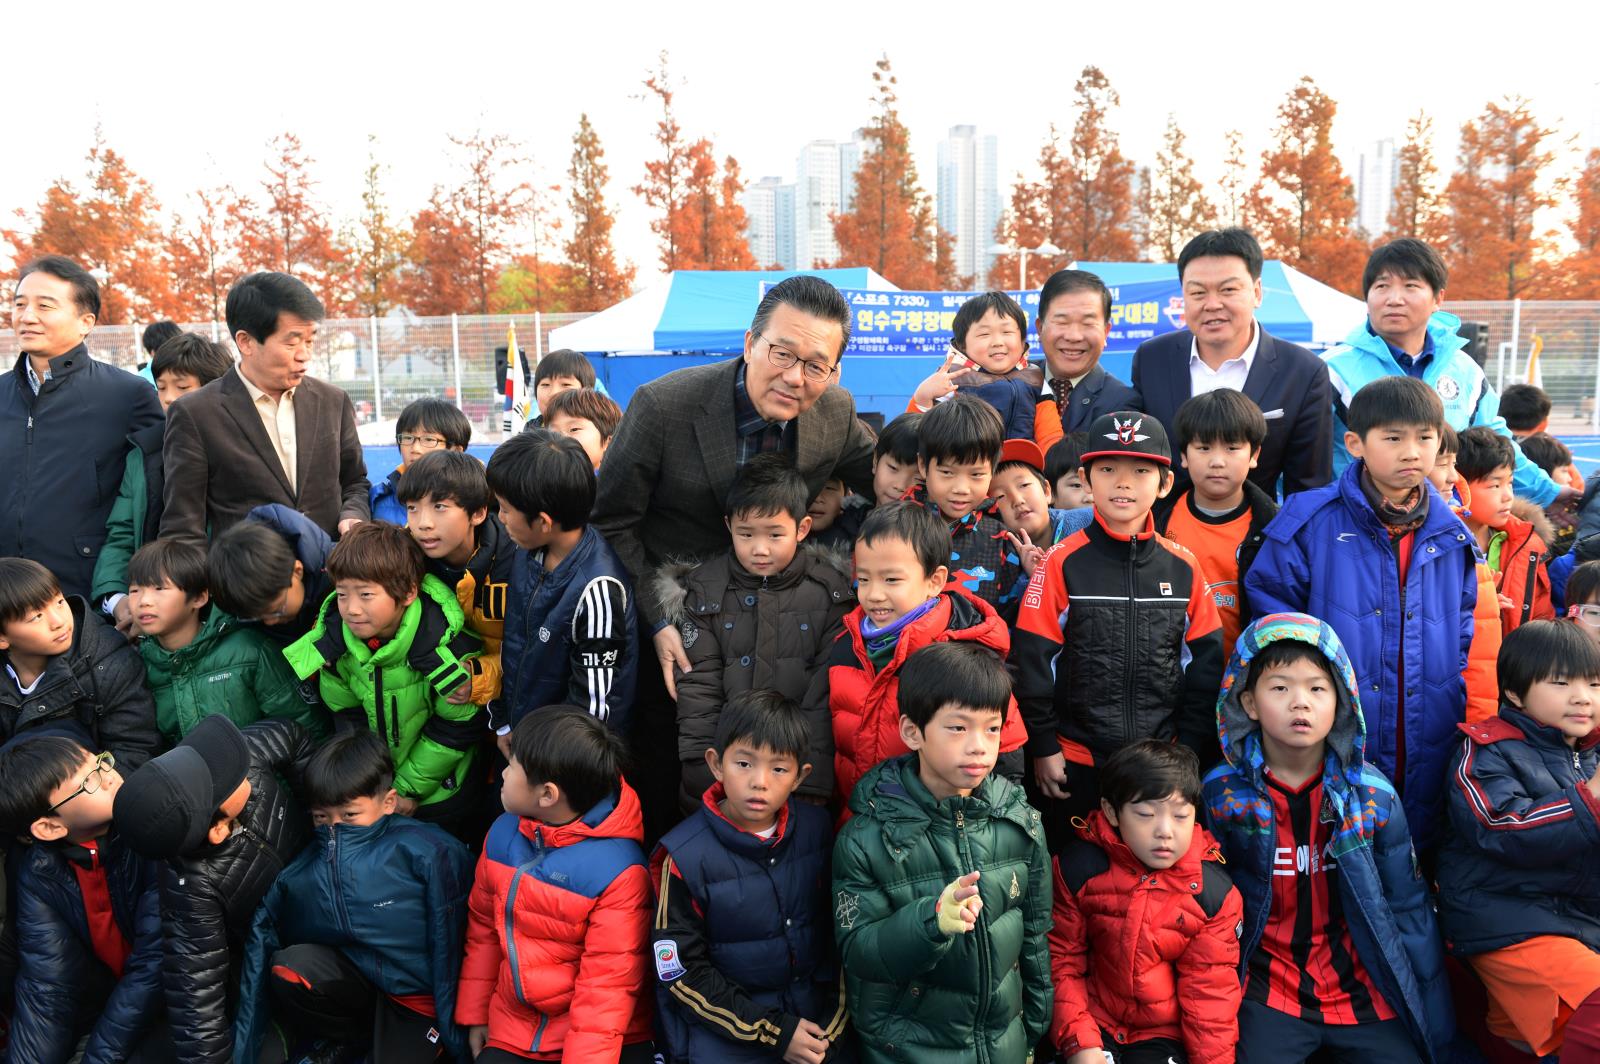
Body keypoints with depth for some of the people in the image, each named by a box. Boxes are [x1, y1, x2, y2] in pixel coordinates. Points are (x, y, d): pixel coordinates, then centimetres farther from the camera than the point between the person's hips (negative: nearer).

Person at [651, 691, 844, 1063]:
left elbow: (836, 928, 6)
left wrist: (835, 1016, 0)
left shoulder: (815, 828, -4)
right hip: (722, 1034, -2)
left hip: (817, 1017, 3)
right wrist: (773, 1032, -12)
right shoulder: (686, 857, -15)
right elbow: (681, 972, -12)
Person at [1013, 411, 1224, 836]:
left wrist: (1191, 748, 3)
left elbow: (1203, 665, 6)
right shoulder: (1062, 564, -8)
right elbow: (1032, 661, -6)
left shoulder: (1183, 567, 1)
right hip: (1076, 761, -2)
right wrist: (1043, 747, -6)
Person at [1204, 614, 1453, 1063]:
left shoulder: (1373, 794, -3)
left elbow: (1408, 910, 3)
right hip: (1266, 993, -2)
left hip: (1360, 990, 2)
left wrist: (1432, 1026, 4)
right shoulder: (1221, 794, -7)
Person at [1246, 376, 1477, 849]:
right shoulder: (1310, 523, -7)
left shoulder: (1452, 538, 8)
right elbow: (1272, 618, -5)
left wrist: (1458, 699, 5)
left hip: (1429, 753, 4)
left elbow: (1465, 631, 17)